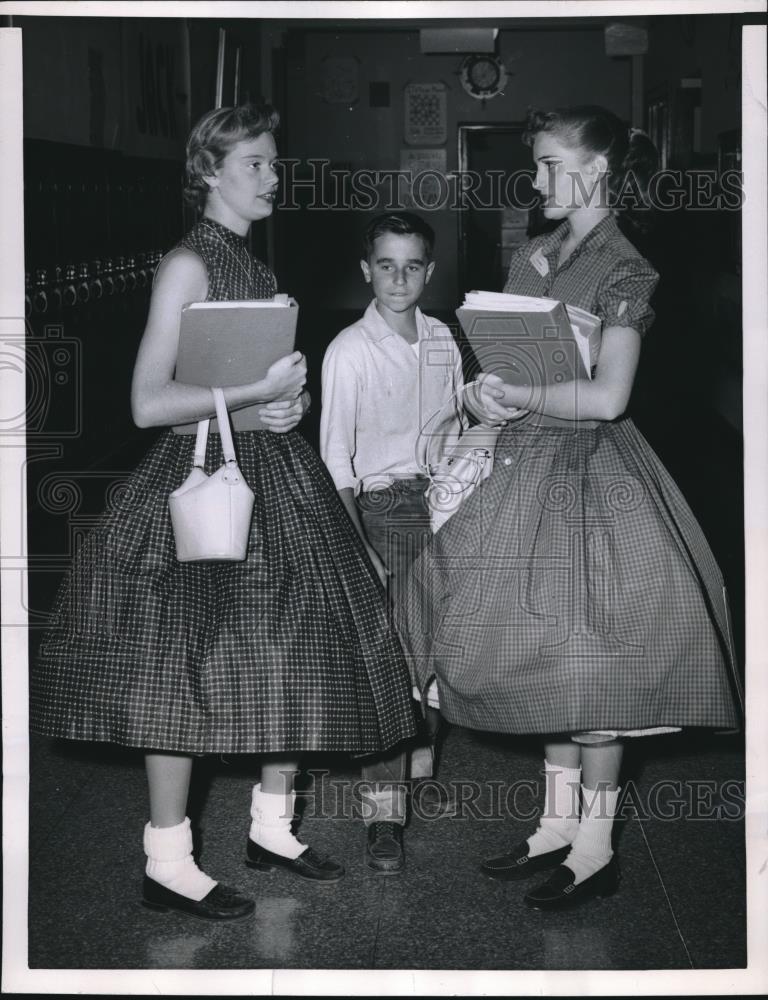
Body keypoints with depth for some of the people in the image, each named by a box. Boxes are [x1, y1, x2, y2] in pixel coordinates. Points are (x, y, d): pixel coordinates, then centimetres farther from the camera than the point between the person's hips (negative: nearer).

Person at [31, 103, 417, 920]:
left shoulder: (255, 267, 14)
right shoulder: (188, 264, -10)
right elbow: (149, 403, -17)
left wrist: (285, 402, 4)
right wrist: (258, 391, -18)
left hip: (274, 478, 9)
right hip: (207, 481, -8)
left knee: (295, 655, 10)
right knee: (190, 665, -3)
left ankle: (272, 828, 26)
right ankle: (167, 863, 6)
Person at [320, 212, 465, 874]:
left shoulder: (444, 342, 5)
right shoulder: (350, 350, -9)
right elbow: (336, 459, -10)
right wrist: (358, 547, -16)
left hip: (441, 504, 5)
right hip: (379, 509, -5)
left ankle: (422, 766, 30)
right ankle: (385, 809, -2)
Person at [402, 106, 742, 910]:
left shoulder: (624, 271, -11)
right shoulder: (529, 259, 11)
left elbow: (606, 396, -20)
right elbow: (499, 363, 13)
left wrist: (522, 397, -11)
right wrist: (483, 394, -7)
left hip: (589, 472, -7)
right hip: (527, 466, 7)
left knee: (588, 663, -2)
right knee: (550, 659, 12)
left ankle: (596, 848, 10)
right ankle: (558, 824, 24)